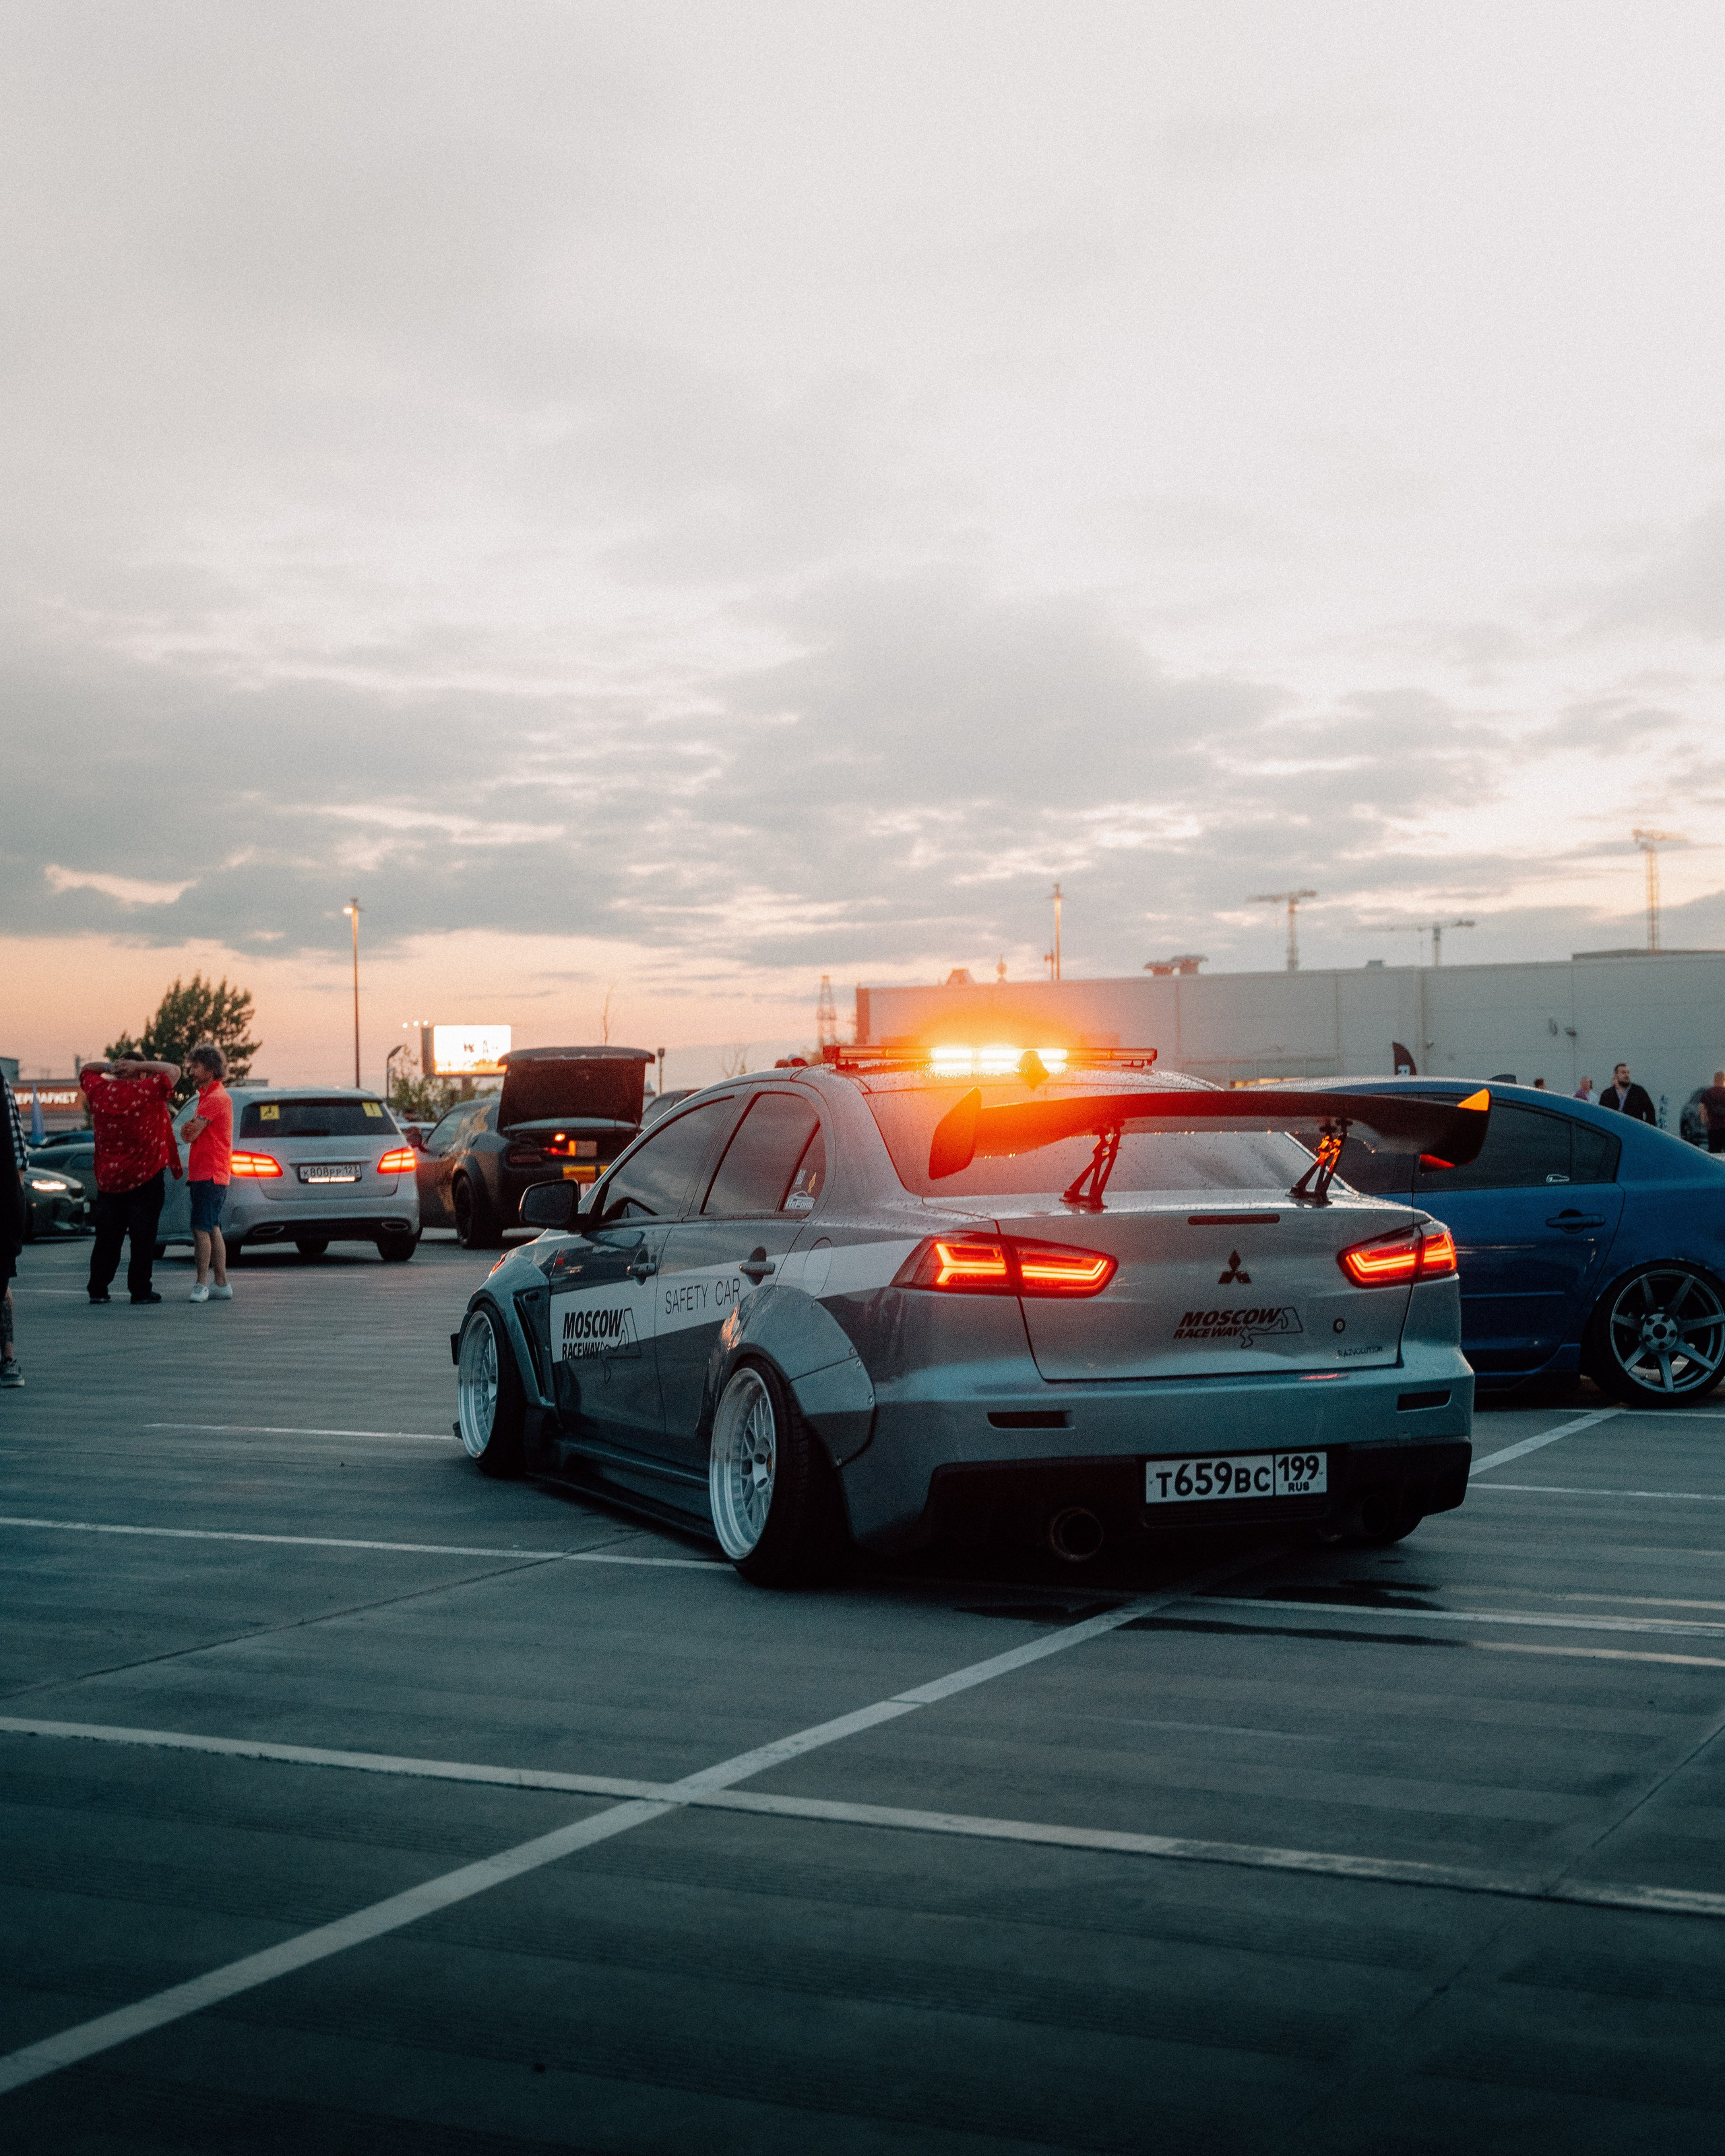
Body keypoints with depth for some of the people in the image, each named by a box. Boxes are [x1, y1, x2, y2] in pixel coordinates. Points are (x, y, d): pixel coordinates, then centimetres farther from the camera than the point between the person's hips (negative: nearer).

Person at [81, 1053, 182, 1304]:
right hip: (145, 1178, -4)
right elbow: (173, 1070, -4)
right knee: (143, 1237, 1)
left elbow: (85, 1070, 21)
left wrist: (109, 1067, 4)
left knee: (107, 1238, 11)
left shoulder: (99, 1090, 1)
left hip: (108, 1178, 4)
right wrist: (140, 1066, -7)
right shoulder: (147, 1090, -12)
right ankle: (140, 1290, 1)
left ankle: (97, 1290, 11)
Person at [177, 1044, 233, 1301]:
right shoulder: (207, 1094, 20)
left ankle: (202, 1284, -11)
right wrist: (190, 1128, -8)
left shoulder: (215, 1098, -14)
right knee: (212, 1230, 11)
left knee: (201, 1229, -12)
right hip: (203, 1172, 11)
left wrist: (188, 1129, 5)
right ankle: (222, 1285, 14)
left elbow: (190, 1134, -16)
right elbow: (190, 1134, 14)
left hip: (209, 1175, -11)